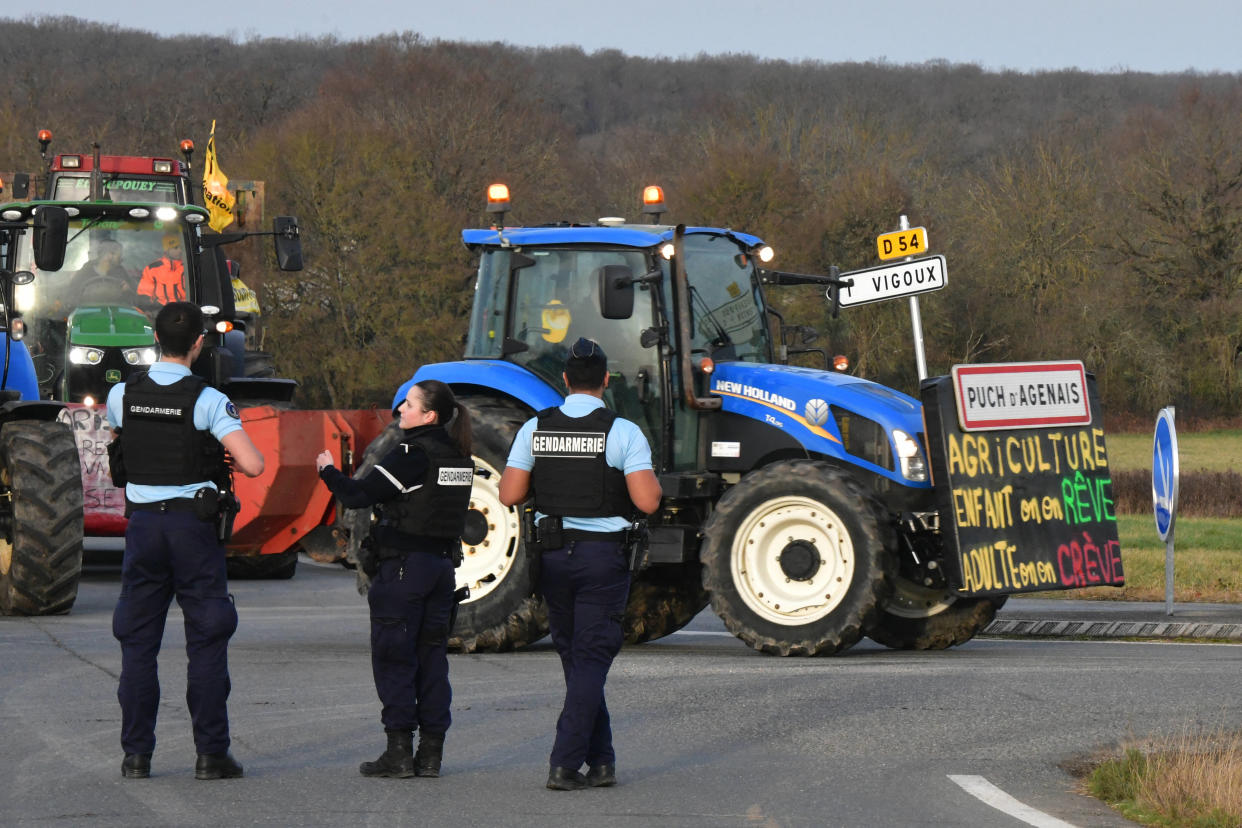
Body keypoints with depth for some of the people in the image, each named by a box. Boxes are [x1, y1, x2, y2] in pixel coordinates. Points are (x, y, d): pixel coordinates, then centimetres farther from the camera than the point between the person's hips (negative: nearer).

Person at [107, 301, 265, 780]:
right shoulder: (208, 401, -11)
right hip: (193, 523, -3)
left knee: (138, 640, 8)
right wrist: (228, 458, 5)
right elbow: (254, 465, -17)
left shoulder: (122, 395, 1)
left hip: (142, 522, 3)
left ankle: (136, 754, 6)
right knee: (206, 641, 3)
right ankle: (211, 754, 1)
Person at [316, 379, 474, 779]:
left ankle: (399, 752, -3)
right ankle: (431, 753, 10)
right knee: (431, 657, 10)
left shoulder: (411, 456, -15)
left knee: (394, 659, -1)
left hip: (404, 565, -7)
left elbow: (358, 495, -16)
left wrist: (329, 470, 2)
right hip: (443, 563, 7)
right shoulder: (459, 457, 9)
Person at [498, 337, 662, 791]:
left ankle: (600, 761, 20)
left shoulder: (535, 429, -1)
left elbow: (509, 495, -2)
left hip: (553, 556, 3)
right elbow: (647, 501, -16)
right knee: (591, 659, 0)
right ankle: (565, 763, -9)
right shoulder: (623, 433, -11)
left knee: (576, 659, 16)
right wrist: (651, 478, 6)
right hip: (604, 555, -3)